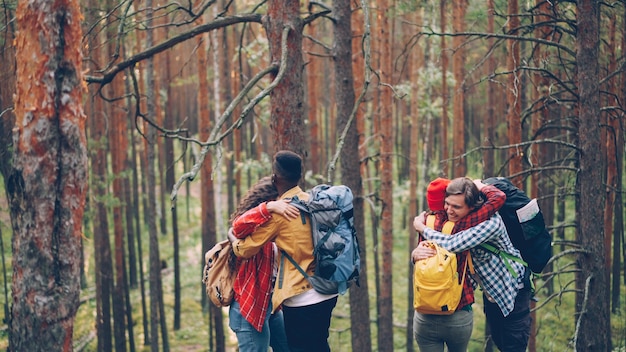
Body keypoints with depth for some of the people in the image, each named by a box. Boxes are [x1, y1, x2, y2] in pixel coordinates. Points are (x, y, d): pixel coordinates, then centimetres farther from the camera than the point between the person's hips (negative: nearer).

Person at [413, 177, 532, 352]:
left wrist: (420, 227, -27)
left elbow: (451, 244, -43)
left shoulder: (491, 221, -34)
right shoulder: (451, 220, -12)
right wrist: (416, 253, -34)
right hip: (490, 294, 7)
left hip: (514, 291, -7)